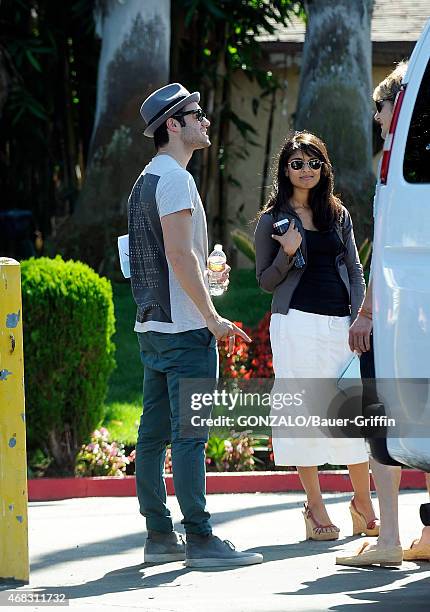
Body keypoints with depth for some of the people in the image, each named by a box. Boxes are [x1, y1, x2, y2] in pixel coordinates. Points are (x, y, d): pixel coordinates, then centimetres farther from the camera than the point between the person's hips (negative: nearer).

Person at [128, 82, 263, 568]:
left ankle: (159, 537, 11)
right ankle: (199, 540, -11)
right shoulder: (175, 178, -12)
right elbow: (180, 255, -19)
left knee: (154, 432, 8)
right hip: (184, 327, -10)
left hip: (152, 324, 10)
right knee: (189, 433, -10)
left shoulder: (147, 179, 18)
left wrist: (205, 274, 22)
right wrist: (212, 318, -16)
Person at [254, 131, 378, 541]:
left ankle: (363, 505, 10)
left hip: (341, 323, 3)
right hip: (297, 323, -3)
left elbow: (355, 270, 14)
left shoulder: (338, 214, 14)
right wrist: (287, 255, -12)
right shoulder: (272, 220, 5)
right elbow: (265, 281, 7)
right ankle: (315, 508, 2)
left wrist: (359, 317, 1)